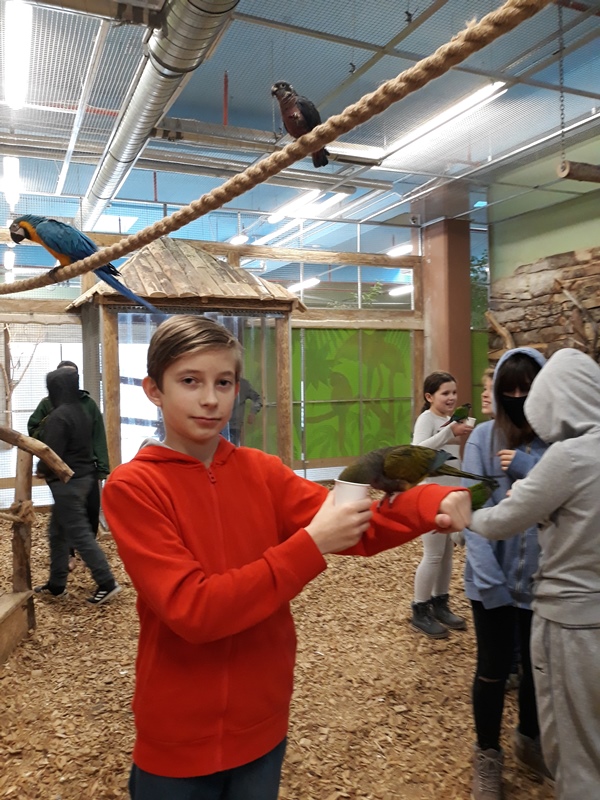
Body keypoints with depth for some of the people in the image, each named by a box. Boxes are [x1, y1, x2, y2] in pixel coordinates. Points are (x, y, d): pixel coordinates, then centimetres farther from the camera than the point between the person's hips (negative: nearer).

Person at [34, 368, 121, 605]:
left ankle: (107, 583, 0)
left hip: (67, 482, -10)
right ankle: (56, 584, 26)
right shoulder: (81, 412, 10)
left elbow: (52, 454, -21)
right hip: (83, 477, 10)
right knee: (58, 532, 18)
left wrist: (41, 470, 0)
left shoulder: (58, 417, -19)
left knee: (80, 534, -4)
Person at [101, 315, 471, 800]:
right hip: (180, 739, -3)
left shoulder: (261, 471, -3)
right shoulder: (132, 487, -15)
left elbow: (357, 527, -13)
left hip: (262, 723, 4)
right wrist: (309, 546, -31)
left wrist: (433, 503, -31)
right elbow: (191, 609, -25)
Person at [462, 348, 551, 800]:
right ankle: (488, 757, 34)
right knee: (494, 668, 10)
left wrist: (529, 466, -23)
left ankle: (530, 740, 47)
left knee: (539, 664, 21)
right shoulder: (485, 436, -9)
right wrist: (488, 577, -19)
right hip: (496, 577, -2)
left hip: (546, 577, 2)